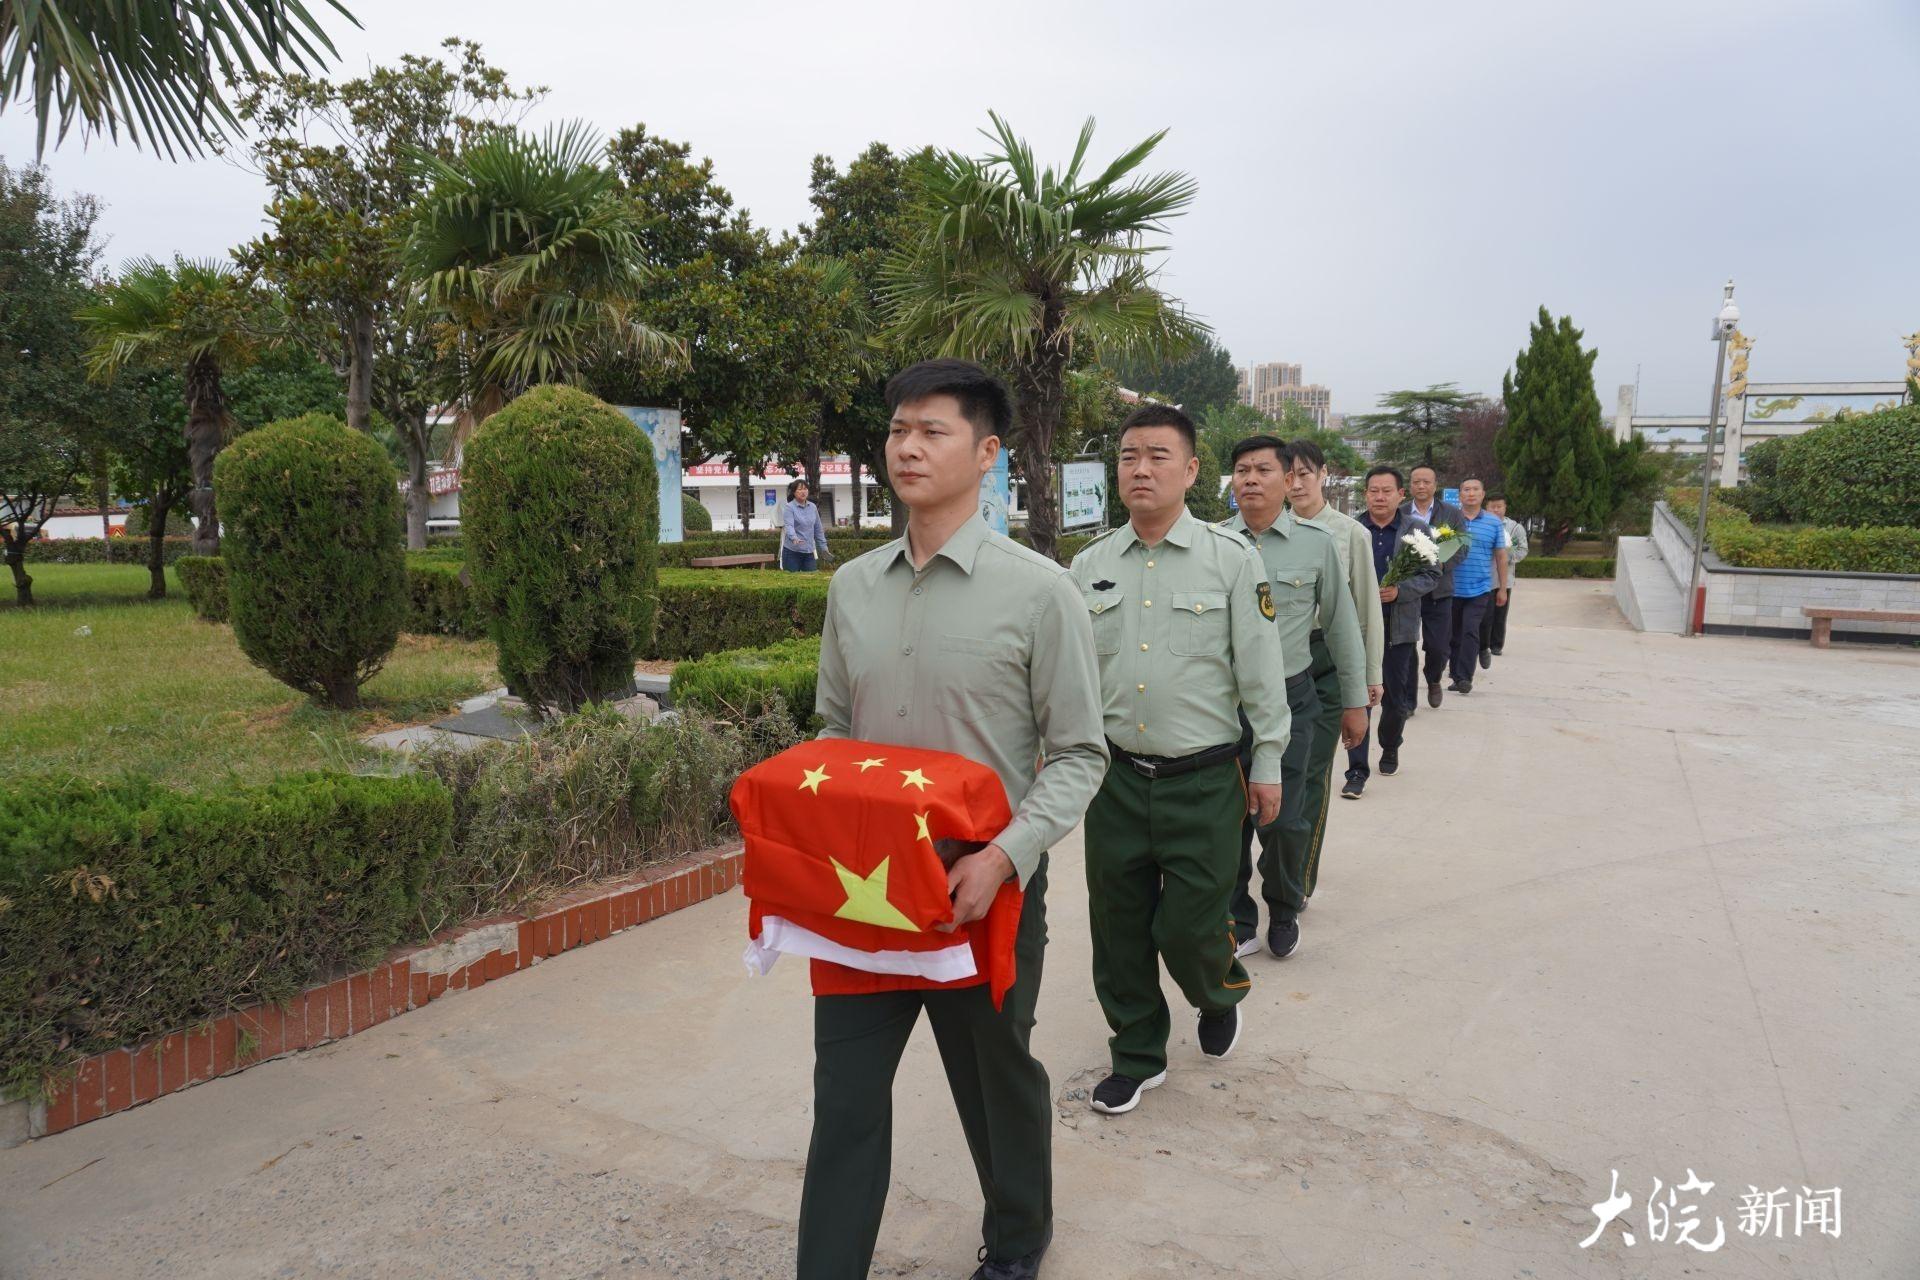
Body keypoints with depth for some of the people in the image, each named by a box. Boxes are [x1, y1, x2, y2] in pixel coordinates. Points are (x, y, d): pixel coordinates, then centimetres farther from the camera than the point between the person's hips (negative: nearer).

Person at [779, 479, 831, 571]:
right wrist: (794, 538, -41)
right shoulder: (789, 507, -7)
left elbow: (818, 529, 16)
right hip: (792, 552, -5)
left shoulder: (813, 507, 10)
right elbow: (789, 526, -22)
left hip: (809, 552, 5)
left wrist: (823, 547, 15)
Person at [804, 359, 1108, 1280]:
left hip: (983, 888, -3)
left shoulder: (1037, 590, -11)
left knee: (997, 1081, 18)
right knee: (846, 1094, 6)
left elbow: (1079, 753, -9)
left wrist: (1005, 854, -22)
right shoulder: (851, 587, 4)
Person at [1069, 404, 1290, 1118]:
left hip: (1204, 782, -3)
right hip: (1115, 777, 3)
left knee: (1189, 927, 0)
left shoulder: (1231, 561, -4)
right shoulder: (1089, 567, 5)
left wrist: (1267, 765, 0)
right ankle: (1137, 1054, 32)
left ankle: (1220, 993, 37)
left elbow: (1262, 674, -1)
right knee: (1118, 925, 10)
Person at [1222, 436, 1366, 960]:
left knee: (1284, 821, 1)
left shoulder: (1316, 543, -2)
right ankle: (1238, 922, 26)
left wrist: (1354, 700, 9)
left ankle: (1285, 912, 29)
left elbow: (1341, 626, 6)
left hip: (1291, 699, -1)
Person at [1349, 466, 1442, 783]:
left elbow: (1432, 575, 1)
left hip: (1399, 627, 1)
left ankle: (1390, 748, 39)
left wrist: (1400, 591, -14)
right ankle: (1357, 769, 1)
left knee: (1397, 699, 13)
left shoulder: (1418, 530, 2)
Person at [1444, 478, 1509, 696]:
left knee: (1470, 631, -13)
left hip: (1479, 589, -1)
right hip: (1452, 588, 1)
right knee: (1455, 635, 8)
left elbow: (1501, 556, 8)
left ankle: (1465, 677, -10)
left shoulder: (1494, 522, 4)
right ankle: (1457, 677, 19)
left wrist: (1502, 588, 8)